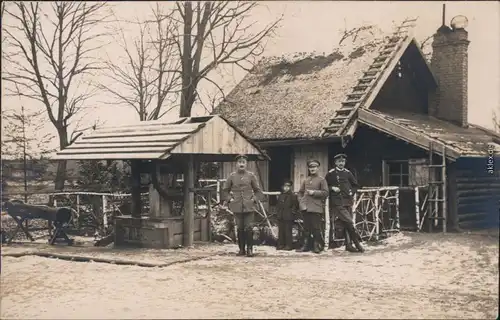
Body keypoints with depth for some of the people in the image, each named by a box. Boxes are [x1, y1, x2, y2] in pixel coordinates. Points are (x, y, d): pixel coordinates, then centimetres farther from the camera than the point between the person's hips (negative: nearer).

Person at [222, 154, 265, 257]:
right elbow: (225, 190, 14)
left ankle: (249, 249, 1)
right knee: (240, 228, 5)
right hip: (237, 206, 1)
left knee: (249, 228, -6)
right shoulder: (232, 176, 5)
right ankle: (241, 249, 13)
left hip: (249, 206, -1)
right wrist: (229, 199, 2)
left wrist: (255, 199, -1)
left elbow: (257, 190, 12)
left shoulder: (251, 175, 4)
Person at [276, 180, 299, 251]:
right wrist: (277, 212, 14)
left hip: (288, 217, -6)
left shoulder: (293, 195, -5)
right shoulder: (281, 195, 15)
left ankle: (289, 245, 0)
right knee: (281, 231, 9)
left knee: (288, 231, -5)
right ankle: (281, 244, 15)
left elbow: (296, 205, -5)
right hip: (280, 217, 6)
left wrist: (292, 211, -8)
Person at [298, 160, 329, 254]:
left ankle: (317, 246, 4)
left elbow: (325, 193, -5)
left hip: (316, 208, -5)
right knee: (306, 227, 8)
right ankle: (306, 244, 15)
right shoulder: (306, 180, 16)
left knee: (316, 228, -4)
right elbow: (301, 192, 23)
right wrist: (302, 200, 6)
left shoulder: (321, 179, 1)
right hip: (305, 207, 5)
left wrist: (314, 192, -12)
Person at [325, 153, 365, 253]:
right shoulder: (330, 174, 1)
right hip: (337, 202, -4)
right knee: (349, 222, -14)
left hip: (348, 201, 4)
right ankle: (357, 243, -8)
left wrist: (352, 192, 5)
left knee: (346, 224, 7)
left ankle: (349, 245, 14)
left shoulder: (347, 173, 11)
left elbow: (355, 185, 20)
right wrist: (332, 188, -10)